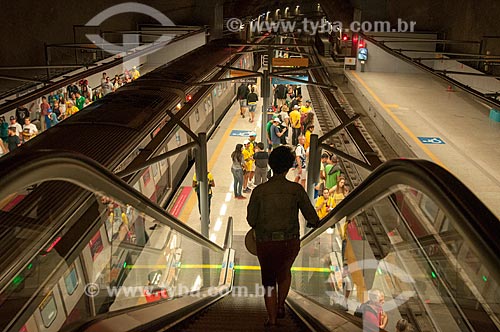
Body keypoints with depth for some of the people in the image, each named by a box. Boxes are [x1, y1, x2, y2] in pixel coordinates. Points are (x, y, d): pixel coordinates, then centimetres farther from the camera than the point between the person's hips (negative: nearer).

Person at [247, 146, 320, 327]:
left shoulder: (259, 191, -8)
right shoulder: (296, 189, -8)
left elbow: (251, 220, -2)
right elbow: (312, 218, -5)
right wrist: (313, 222, 20)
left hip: (266, 243, -1)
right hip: (290, 243, 1)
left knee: (269, 282, 18)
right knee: (284, 271, 32)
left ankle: (272, 319, 23)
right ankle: (280, 306, 27)